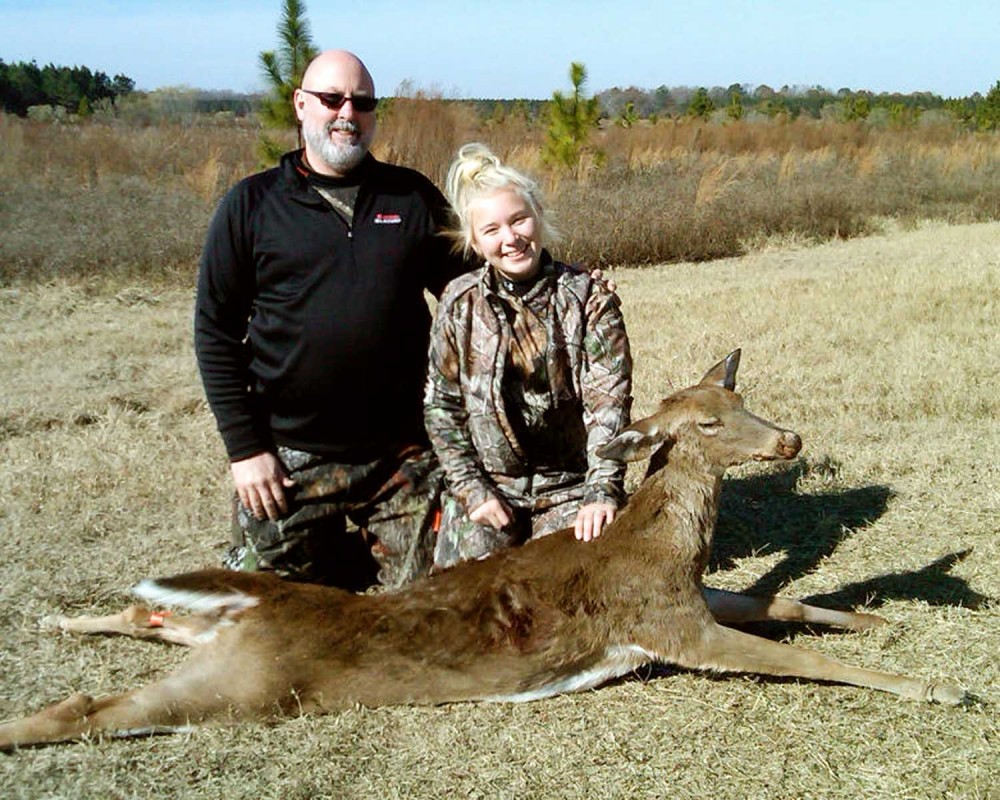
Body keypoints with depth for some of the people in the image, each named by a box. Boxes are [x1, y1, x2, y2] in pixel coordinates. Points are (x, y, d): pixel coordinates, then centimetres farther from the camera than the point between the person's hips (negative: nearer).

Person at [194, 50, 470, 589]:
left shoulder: (413, 197, 7)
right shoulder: (252, 205, 2)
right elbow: (215, 331, 1)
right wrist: (244, 447, -5)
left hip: (404, 455, 2)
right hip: (290, 459, -1)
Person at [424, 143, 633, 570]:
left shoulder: (589, 299, -8)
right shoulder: (460, 304, -3)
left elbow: (608, 403, -13)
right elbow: (441, 406, 1)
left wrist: (603, 492, -23)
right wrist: (473, 489, -7)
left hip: (569, 486, -1)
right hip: (485, 489, 1)